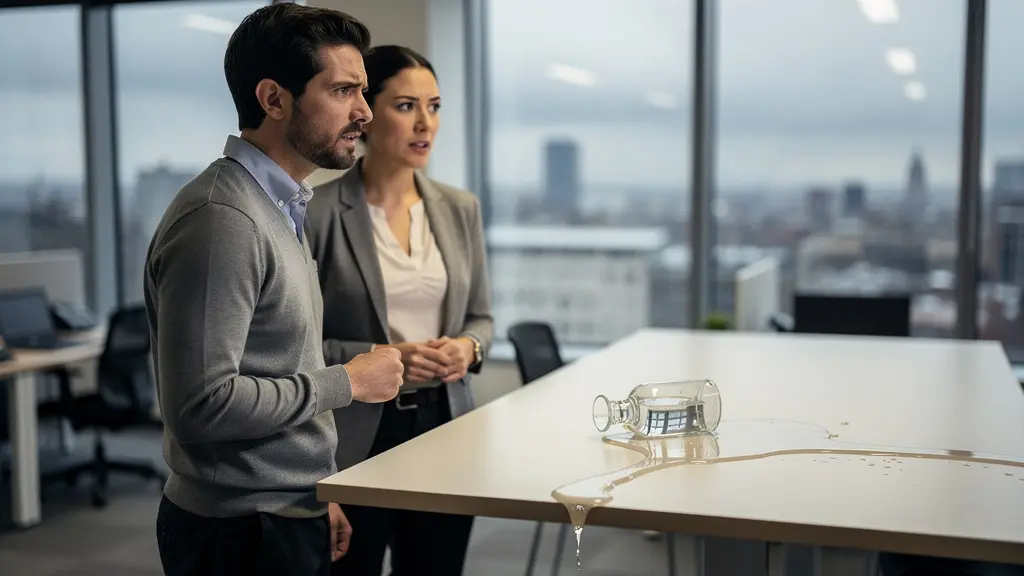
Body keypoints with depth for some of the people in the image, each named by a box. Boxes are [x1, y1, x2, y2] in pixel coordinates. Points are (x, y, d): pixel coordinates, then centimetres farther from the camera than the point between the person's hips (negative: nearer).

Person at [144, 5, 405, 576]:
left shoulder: (282, 207, 10)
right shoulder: (220, 219, -21)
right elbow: (202, 404, -27)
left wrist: (318, 495, 15)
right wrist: (347, 382, -16)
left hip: (290, 514, 9)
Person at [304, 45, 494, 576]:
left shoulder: (460, 209, 6)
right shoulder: (318, 212, -10)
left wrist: (468, 348, -8)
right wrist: (378, 359, -20)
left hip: (444, 425, 5)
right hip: (354, 437, -4)